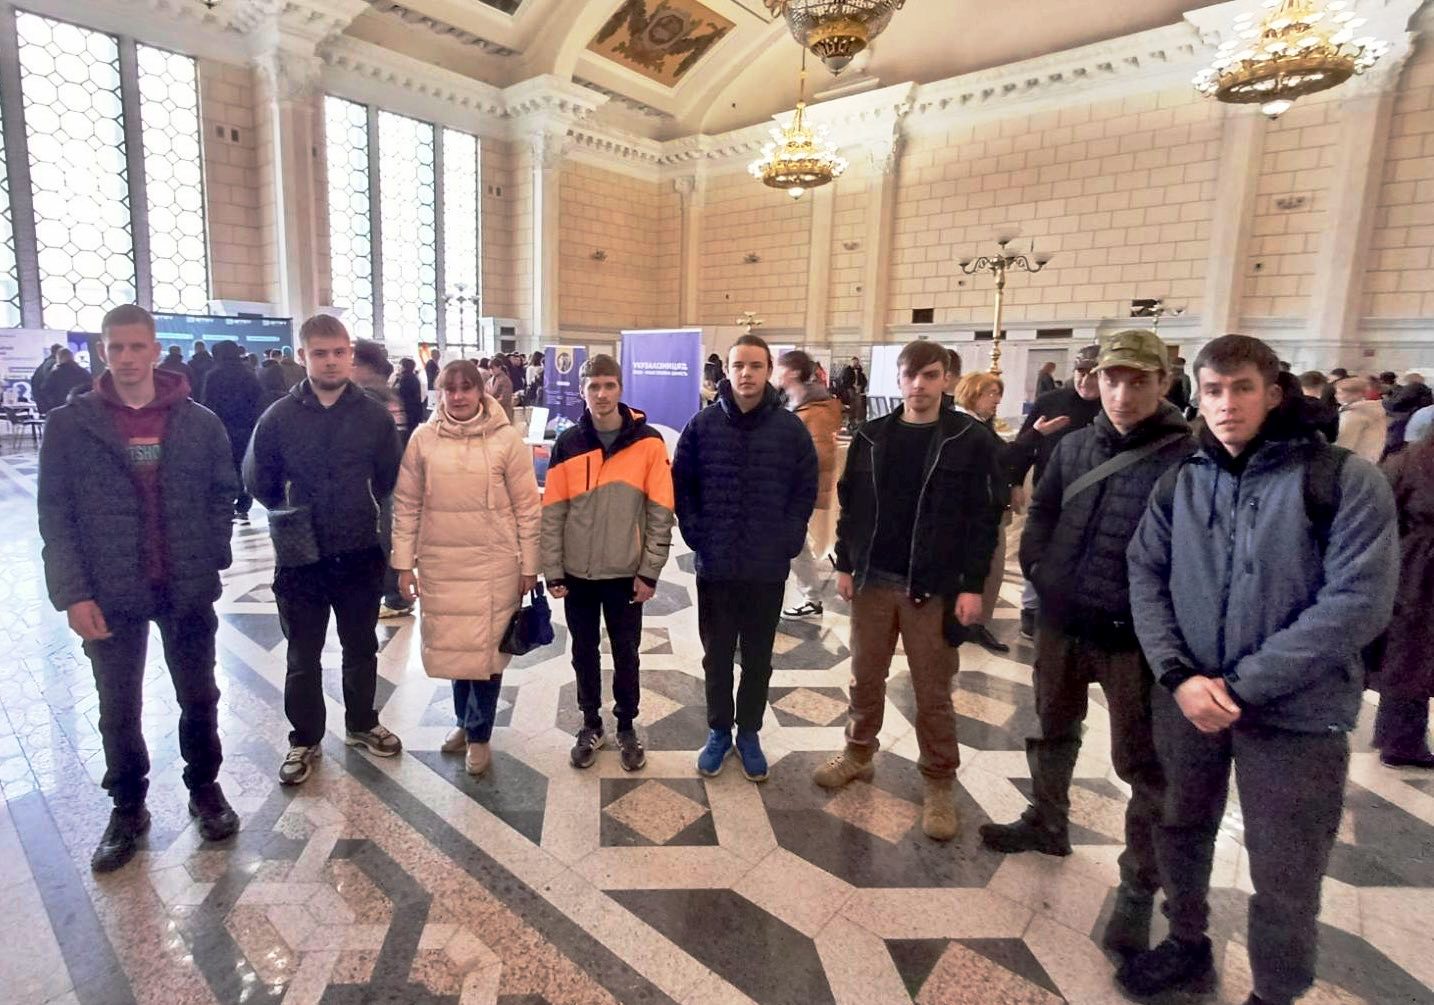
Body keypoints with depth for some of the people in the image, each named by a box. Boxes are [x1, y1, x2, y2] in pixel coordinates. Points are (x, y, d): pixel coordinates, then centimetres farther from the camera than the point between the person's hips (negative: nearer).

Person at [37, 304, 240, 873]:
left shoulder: (199, 422, -1)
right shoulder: (69, 424, -3)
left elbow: (222, 495, 5)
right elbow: (55, 516, -3)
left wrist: (213, 559, -4)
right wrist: (72, 593, -11)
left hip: (188, 590, 0)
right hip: (109, 593, 0)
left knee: (199, 698, 13)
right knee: (118, 710, 13)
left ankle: (205, 789, 34)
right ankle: (127, 809, 33)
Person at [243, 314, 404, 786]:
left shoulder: (375, 415, -4)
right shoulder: (279, 416, -6)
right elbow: (259, 480, 3)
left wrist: (359, 513, 3)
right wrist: (291, 518, 3)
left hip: (360, 555, 1)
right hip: (301, 556, -1)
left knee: (361, 648, 17)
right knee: (303, 656, 12)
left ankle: (361, 724, 37)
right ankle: (305, 739, 30)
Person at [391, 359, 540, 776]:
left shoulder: (506, 438, -6)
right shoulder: (423, 439, 0)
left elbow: (527, 508, -3)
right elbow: (406, 506, 4)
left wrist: (529, 566, -3)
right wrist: (404, 563, 2)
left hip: (494, 565, -2)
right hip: (440, 564, 2)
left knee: (487, 649, 6)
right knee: (453, 647, 15)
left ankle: (479, 734, 27)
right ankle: (465, 721, 39)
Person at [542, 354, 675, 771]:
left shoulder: (649, 442, -7)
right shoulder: (567, 443, -3)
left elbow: (660, 511, -7)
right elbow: (552, 512, -2)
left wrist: (649, 571, -9)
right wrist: (553, 572, -4)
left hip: (626, 573, -1)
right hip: (578, 573, 2)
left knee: (626, 654, 12)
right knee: (584, 653, 15)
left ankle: (626, 728, 32)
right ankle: (591, 725, 33)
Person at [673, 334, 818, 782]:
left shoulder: (791, 428, -4)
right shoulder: (704, 424, -3)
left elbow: (806, 490, 2)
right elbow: (681, 484, 2)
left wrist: (789, 540, -5)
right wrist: (695, 535, -3)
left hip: (768, 567, 0)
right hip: (714, 564, 0)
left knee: (758, 657, 14)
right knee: (717, 655, 14)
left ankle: (749, 733, 32)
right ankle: (719, 731, 33)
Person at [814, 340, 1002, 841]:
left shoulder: (970, 440, -5)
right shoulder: (870, 437, 4)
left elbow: (984, 516, -6)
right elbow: (850, 504, 8)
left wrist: (972, 585, -10)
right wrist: (845, 564, 4)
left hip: (934, 587, -3)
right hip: (872, 580, 3)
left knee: (933, 691, 7)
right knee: (865, 678, 16)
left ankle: (939, 784, 24)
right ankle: (859, 754, 36)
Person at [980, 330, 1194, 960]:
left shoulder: (1189, 458, -14)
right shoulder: (1075, 446, 3)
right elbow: (1040, 515, 13)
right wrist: (1040, 573, 4)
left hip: (1135, 638, -5)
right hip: (1061, 623, 6)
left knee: (1142, 764, 8)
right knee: (1051, 730, 23)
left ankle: (1139, 887, 27)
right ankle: (1047, 823, 46)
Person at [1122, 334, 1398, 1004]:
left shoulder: (1345, 480, -8)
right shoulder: (1179, 484, 4)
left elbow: (1358, 602, -15)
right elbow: (1145, 578, 2)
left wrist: (1242, 685, -18)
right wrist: (1177, 675, -12)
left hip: (1295, 713, -3)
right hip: (1185, 698, 4)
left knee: (1284, 879, 10)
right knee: (1181, 833, 20)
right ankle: (1187, 946, 44)